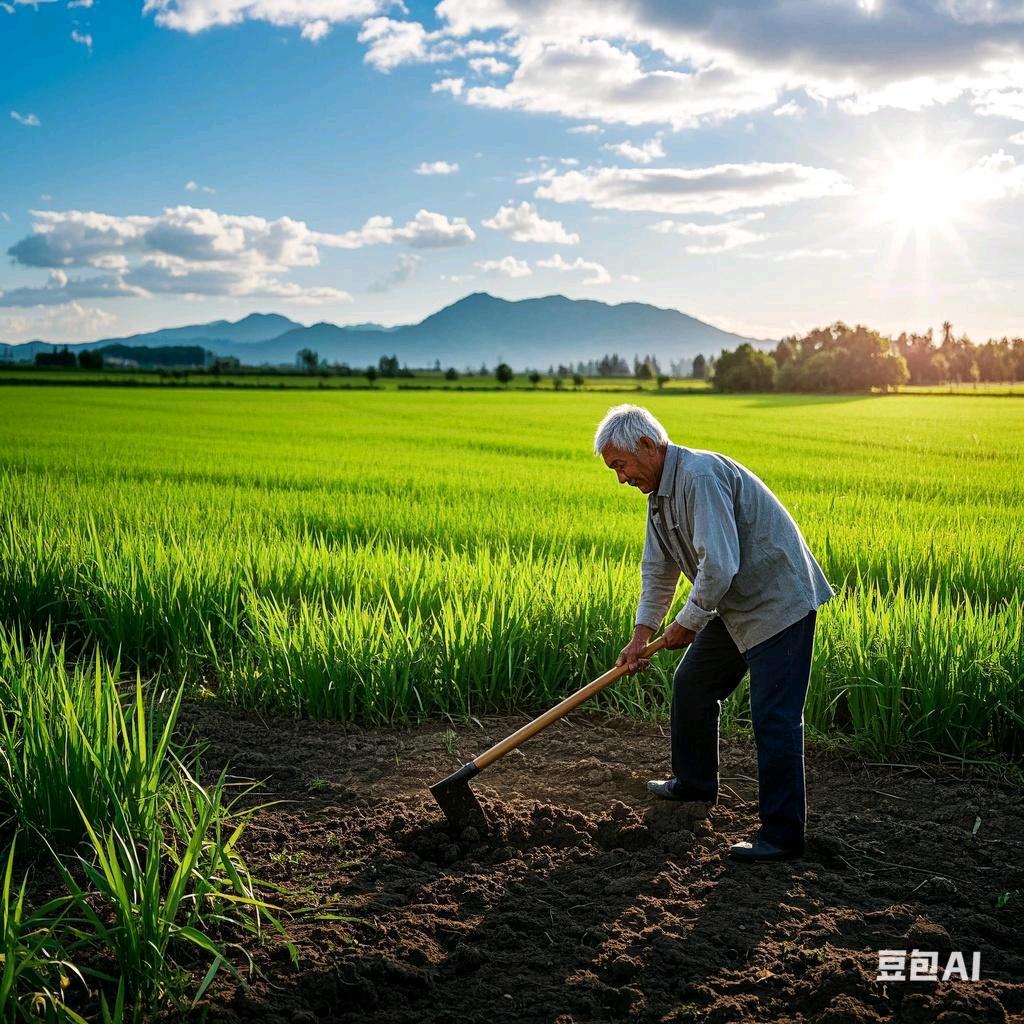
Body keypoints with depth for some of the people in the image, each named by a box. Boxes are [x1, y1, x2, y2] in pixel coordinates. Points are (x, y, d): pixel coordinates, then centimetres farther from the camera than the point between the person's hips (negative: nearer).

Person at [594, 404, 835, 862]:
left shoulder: (700, 476, -25)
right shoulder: (659, 489, 8)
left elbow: (719, 566, -30)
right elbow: (658, 568, 16)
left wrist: (686, 623, -16)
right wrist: (641, 634, 10)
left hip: (779, 602, -11)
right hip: (737, 604, 11)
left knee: (774, 718, -10)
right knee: (692, 685, 19)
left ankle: (782, 834, -4)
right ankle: (695, 782, 39)